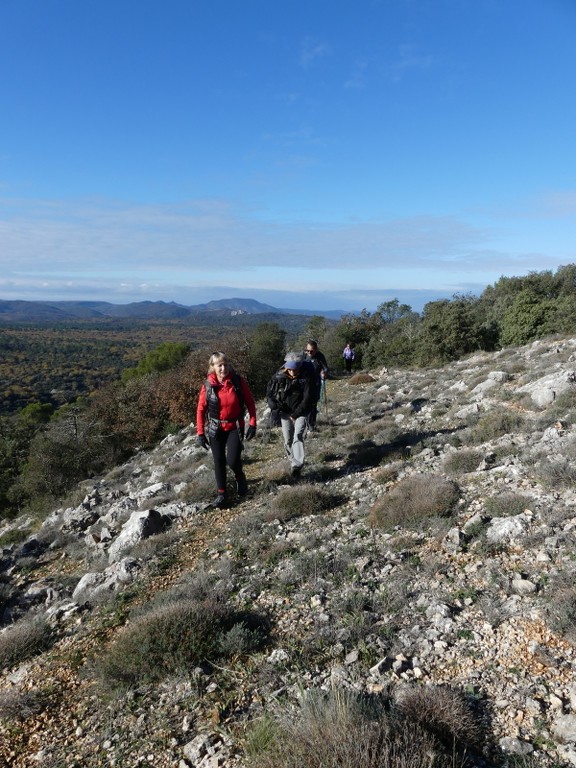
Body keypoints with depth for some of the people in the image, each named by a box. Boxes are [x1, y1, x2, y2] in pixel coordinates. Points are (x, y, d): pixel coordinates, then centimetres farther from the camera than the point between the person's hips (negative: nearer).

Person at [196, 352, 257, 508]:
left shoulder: (238, 381, -11)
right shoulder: (208, 385, -10)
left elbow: (250, 403, -2)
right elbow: (201, 410, -3)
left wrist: (252, 424, -7)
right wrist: (200, 433, -5)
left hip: (235, 427, -1)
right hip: (216, 429, 1)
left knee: (232, 460, -13)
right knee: (219, 461, 8)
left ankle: (240, 476, 22)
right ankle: (221, 493, 24)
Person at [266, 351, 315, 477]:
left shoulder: (306, 377, -15)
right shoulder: (279, 376, -9)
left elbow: (308, 398, -14)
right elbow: (269, 394, 4)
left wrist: (296, 414, -14)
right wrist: (276, 407, -9)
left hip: (301, 412, -3)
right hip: (285, 413, 3)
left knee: (298, 436, -20)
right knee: (288, 440, 6)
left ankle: (297, 465, -25)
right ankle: (293, 462, 22)